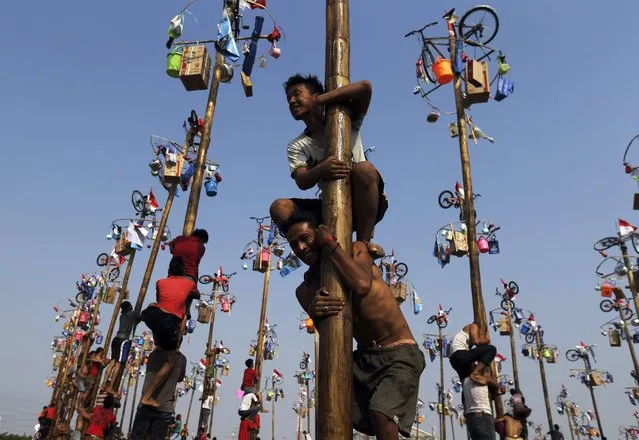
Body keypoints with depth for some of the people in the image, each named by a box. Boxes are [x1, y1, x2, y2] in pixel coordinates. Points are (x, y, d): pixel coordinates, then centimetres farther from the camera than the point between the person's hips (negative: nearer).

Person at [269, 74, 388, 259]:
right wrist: (320, 170, -36)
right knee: (279, 207, -18)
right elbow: (302, 182, -12)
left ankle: (363, 242, -21)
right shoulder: (297, 146, 7)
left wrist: (319, 101, -10)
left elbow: (365, 87, -16)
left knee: (364, 169, -33)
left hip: (364, 205, -2)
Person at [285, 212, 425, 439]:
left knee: (381, 413, -22)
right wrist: (315, 312, -34)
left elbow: (362, 285, -30)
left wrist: (329, 243, -22)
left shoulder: (356, 250, -7)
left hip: (400, 353, -5)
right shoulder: (306, 290, 2)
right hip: (363, 358, 5)